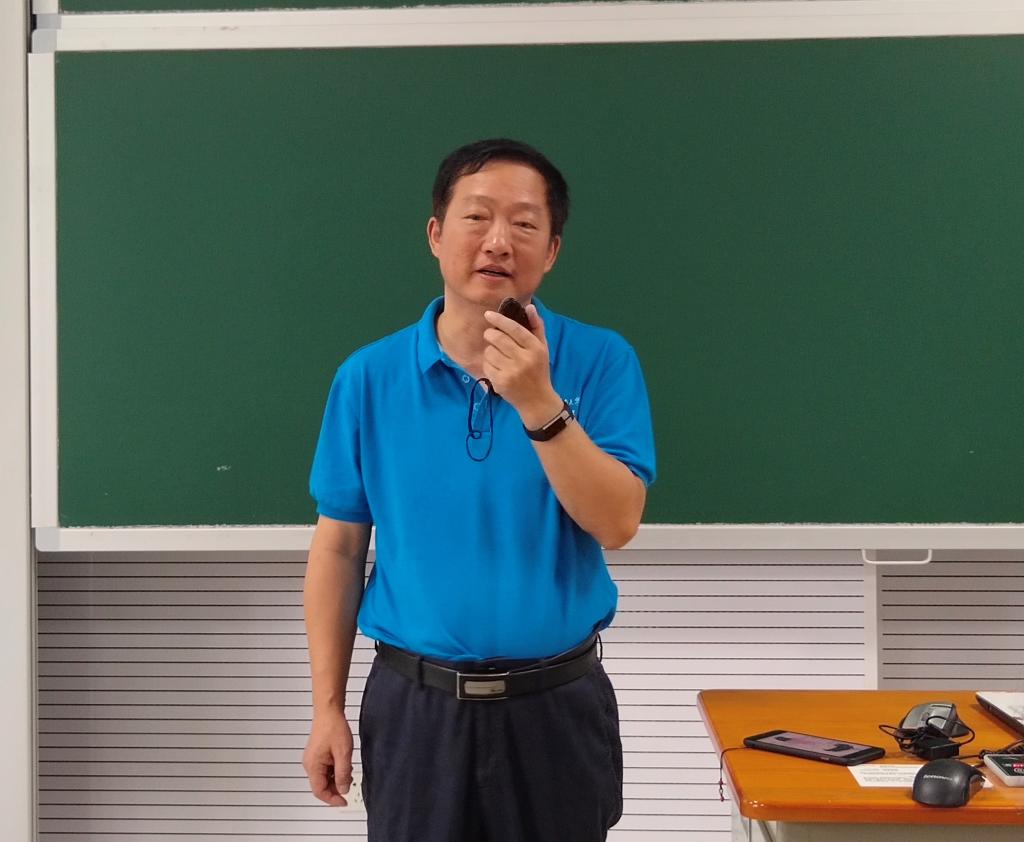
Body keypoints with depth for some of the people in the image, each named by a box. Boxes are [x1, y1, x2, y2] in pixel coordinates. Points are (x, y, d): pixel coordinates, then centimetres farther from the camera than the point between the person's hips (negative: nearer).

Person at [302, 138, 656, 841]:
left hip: (556, 707, 0)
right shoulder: (370, 378, 0)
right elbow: (339, 549, 4)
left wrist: (540, 404, -25)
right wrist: (328, 709, 2)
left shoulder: (601, 361, -4)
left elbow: (618, 523, -13)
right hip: (415, 706, 1)